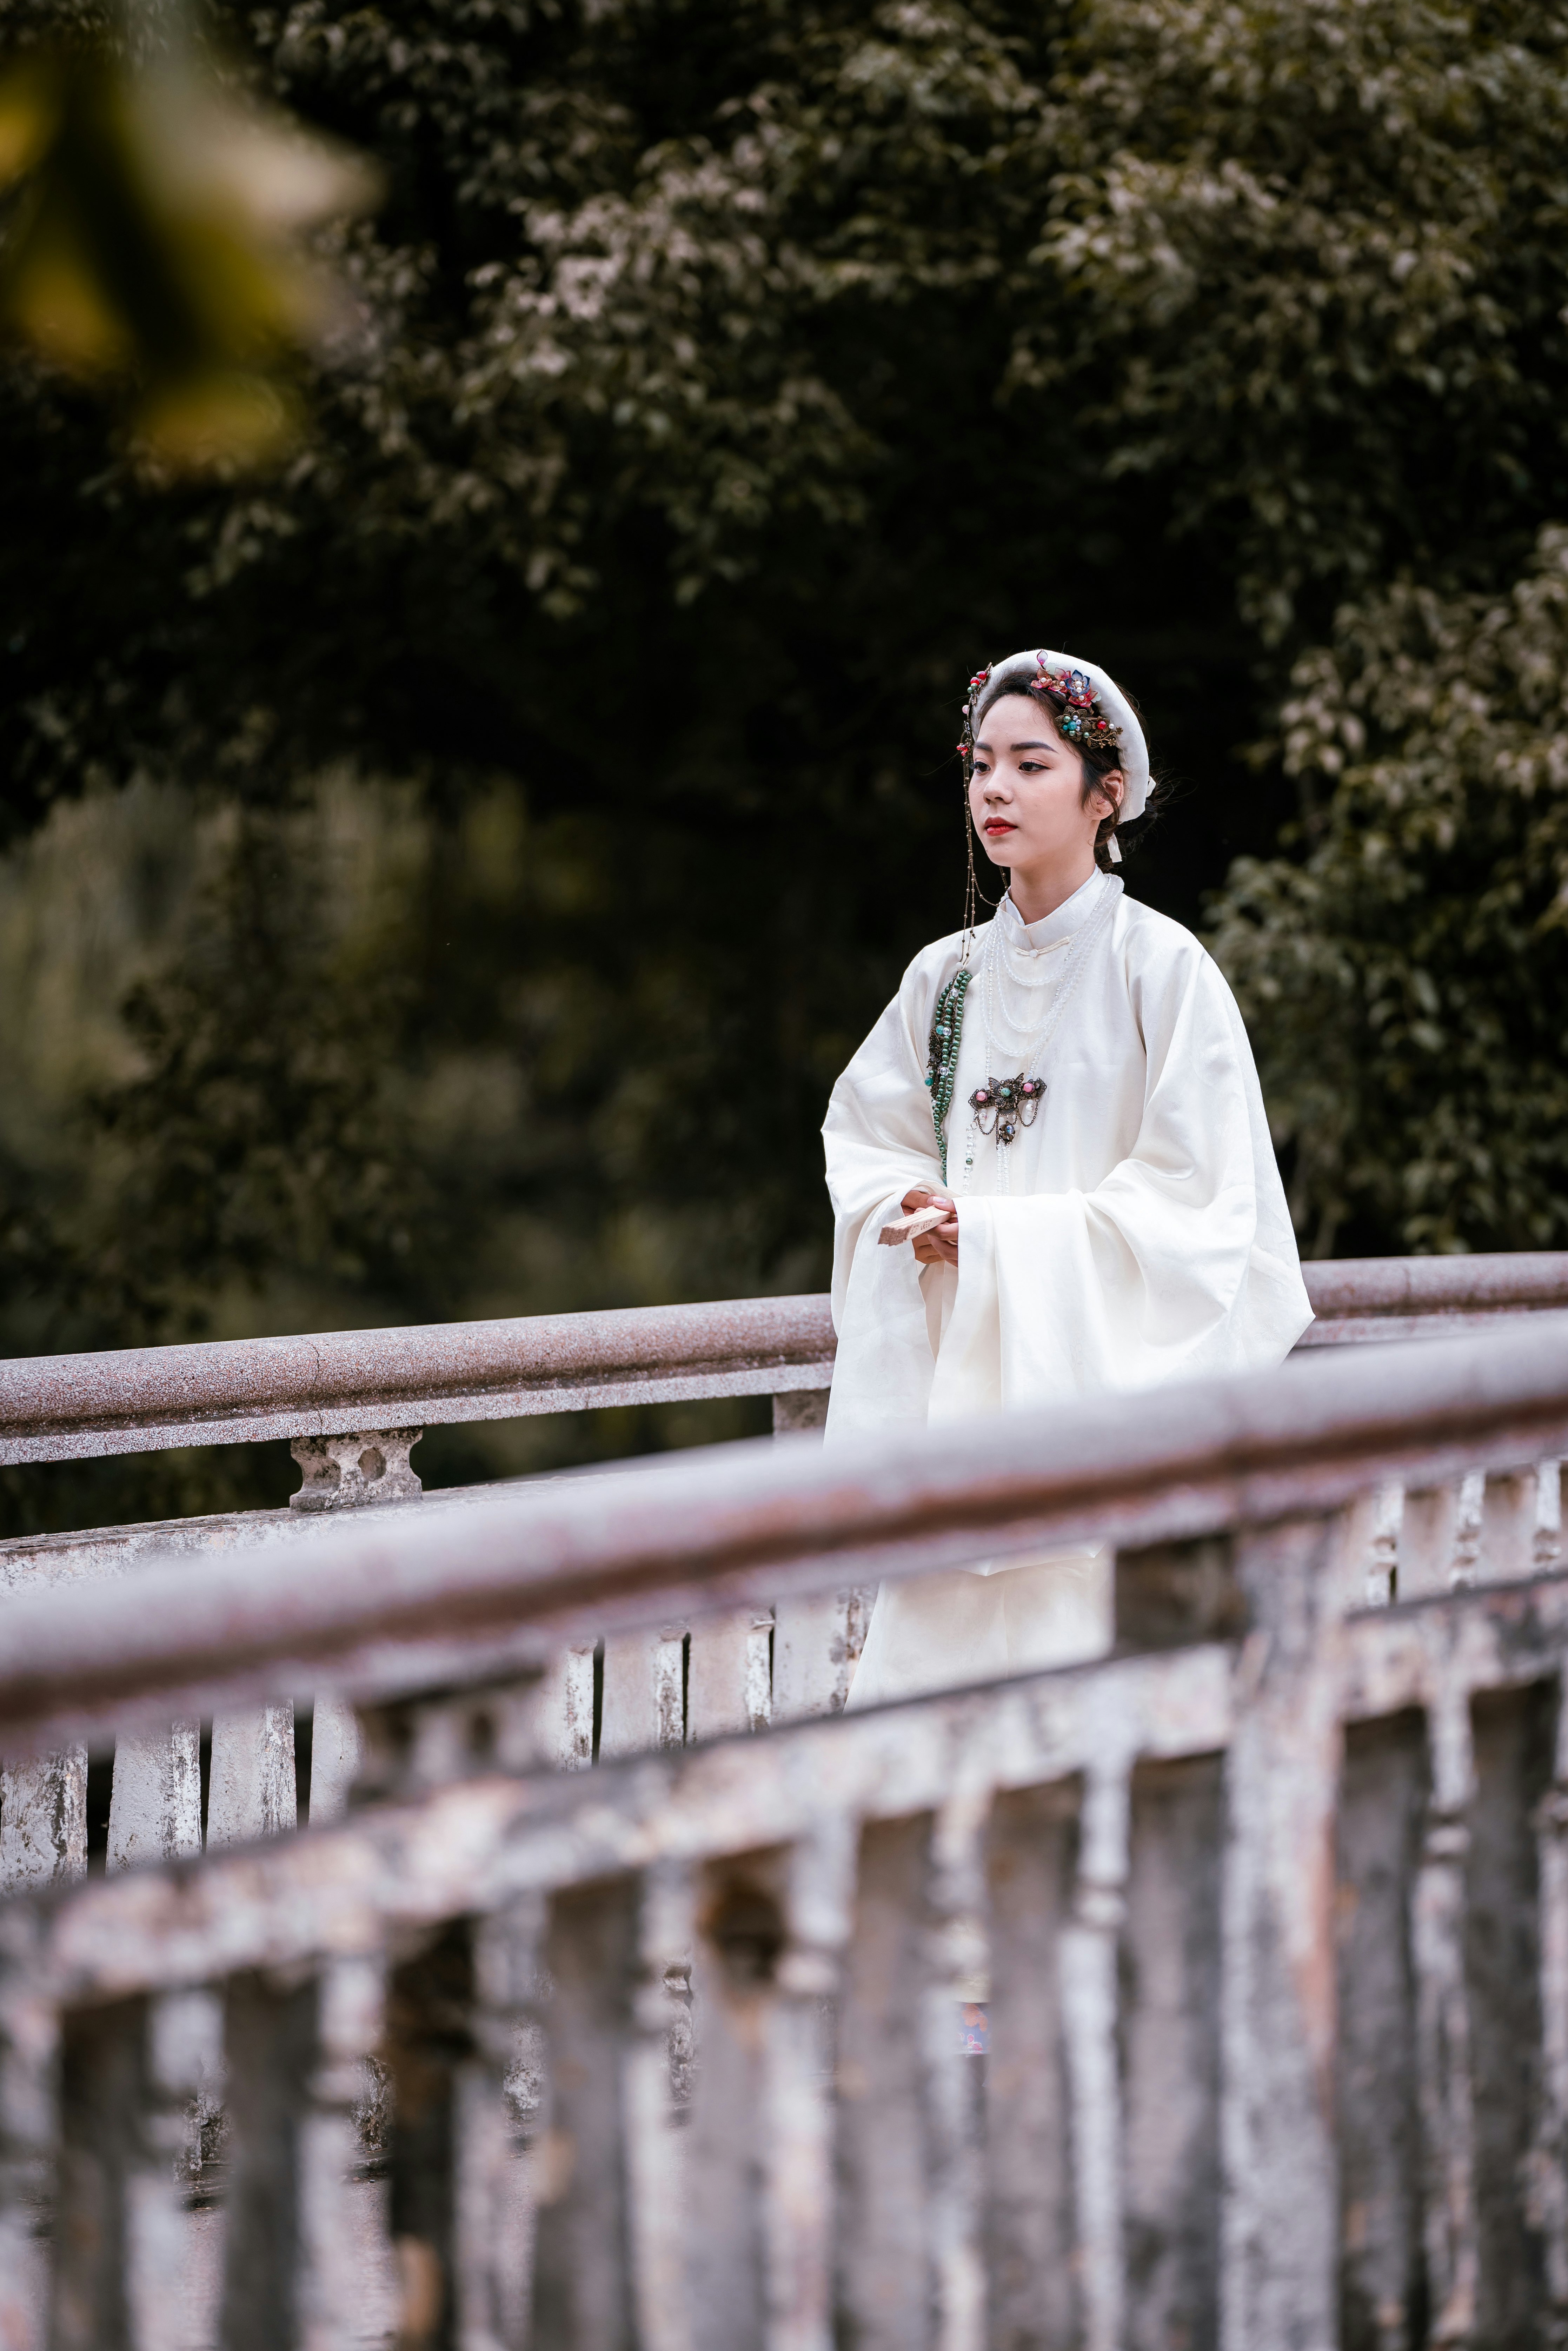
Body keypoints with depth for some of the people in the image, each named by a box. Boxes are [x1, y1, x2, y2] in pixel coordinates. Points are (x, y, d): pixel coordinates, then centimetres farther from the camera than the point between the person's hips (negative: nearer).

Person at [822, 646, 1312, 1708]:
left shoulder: (1162, 967, -6)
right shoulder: (950, 975, 10)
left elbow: (1194, 1201, -10)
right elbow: (863, 1131, 21)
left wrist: (993, 1234, -14)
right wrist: (918, 1209, -2)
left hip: (1100, 1379, -5)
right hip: (956, 1377, 5)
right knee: (928, 1650, -2)